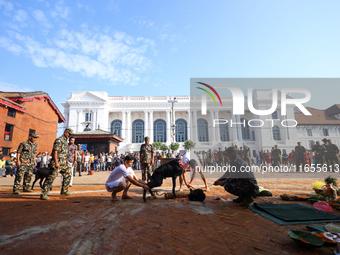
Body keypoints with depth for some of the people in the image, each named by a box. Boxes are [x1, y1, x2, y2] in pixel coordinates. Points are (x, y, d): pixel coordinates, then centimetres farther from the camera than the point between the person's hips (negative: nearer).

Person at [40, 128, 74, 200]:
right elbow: (55, 151, -18)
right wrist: (56, 162, -23)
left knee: (67, 175, 14)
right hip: (57, 162, -10)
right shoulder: (59, 140, -11)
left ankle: (64, 190, 26)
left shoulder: (65, 141, 18)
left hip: (64, 163, 10)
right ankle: (43, 194, -1)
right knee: (51, 178, -8)